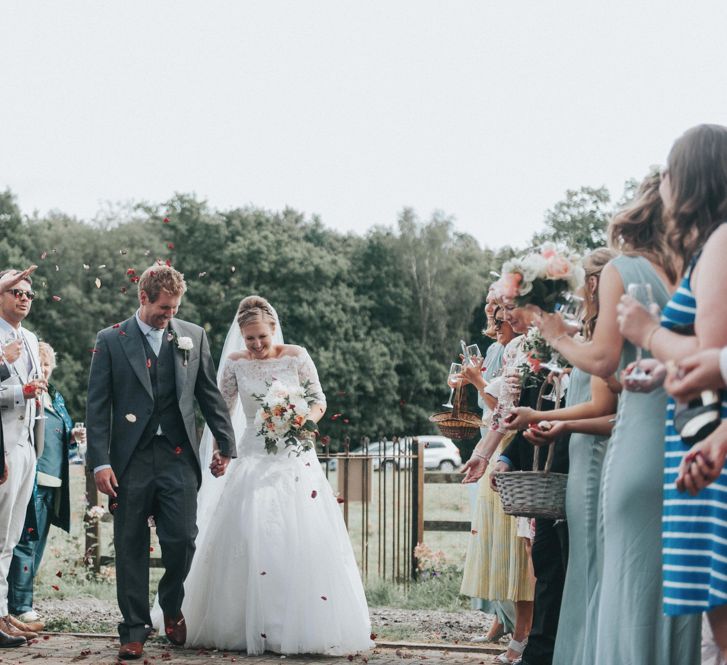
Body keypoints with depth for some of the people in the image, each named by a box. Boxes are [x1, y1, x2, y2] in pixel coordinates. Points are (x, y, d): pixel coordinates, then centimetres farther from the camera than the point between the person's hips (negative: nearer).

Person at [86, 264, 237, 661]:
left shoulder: (193, 337, 8)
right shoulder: (111, 341, 2)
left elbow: (210, 395, 14)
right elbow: (97, 407, -1)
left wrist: (225, 444, 13)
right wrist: (100, 462, -8)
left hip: (178, 458, 1)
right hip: (130, 460, -1)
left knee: (182, 540, -3)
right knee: (130, 547, 4)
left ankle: (172, 607, 25)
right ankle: (134, 629, 15)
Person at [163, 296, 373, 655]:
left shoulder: (296, 357, -2)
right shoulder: (235, 363, 2)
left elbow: (318, 399, 5)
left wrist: (303, 422, -14)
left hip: (296, 457, -1)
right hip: (254, 458, 1)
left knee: (302, 540, -7)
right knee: (248, 541, -6)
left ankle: (305, 626, 2)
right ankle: (250, 626, 3)